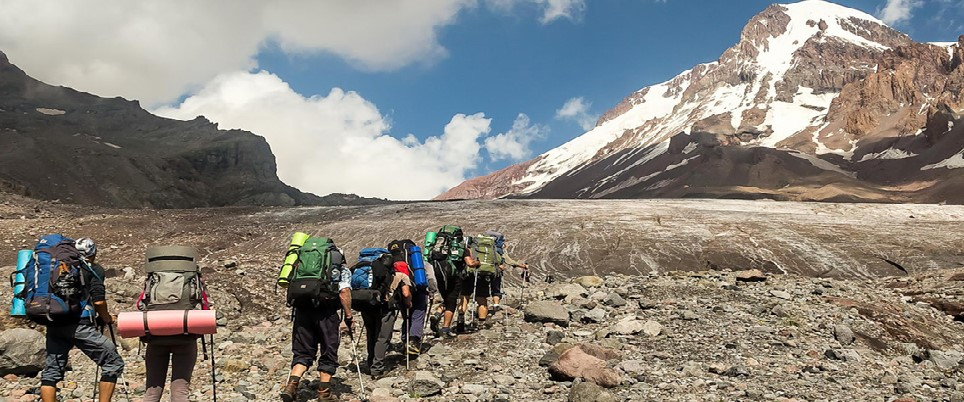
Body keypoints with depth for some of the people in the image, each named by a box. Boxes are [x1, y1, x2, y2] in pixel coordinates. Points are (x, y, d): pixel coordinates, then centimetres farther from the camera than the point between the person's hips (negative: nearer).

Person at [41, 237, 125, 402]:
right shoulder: (94, 269, 5)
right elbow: (99, 301, -7)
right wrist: (107, 319, 11)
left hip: (54, 325, 7)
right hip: (78, 324, -7)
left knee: (51, 371, 16)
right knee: (113, 363, 1)